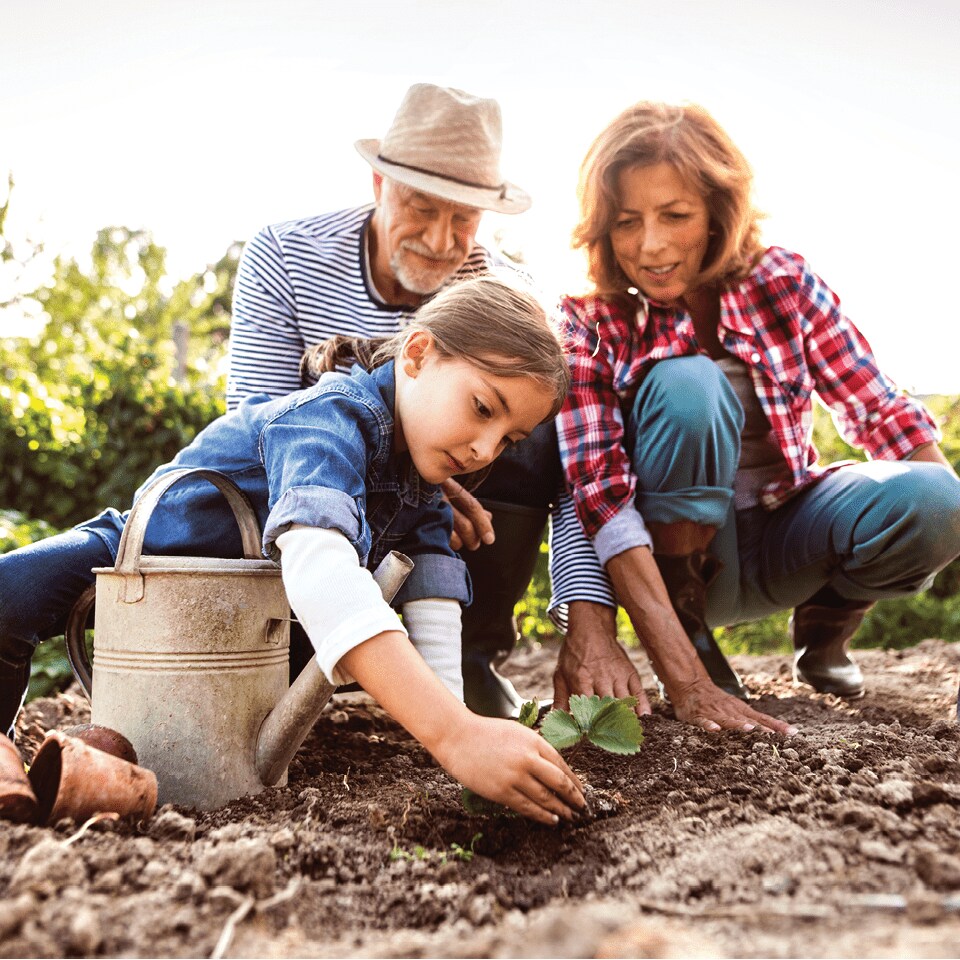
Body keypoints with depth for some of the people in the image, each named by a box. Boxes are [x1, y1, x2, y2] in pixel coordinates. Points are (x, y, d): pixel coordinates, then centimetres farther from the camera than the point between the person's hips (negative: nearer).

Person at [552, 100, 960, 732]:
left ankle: (823, 630, 5)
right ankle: (689, 630, -14)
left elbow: (882, 413, -4)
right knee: (686, 385, -29)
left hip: (785, 535, 3)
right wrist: (686, 684, -37)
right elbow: (600, 495, -27)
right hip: (675, 553, -2)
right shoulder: (589, 325, -17)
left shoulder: (781, 282, -11)